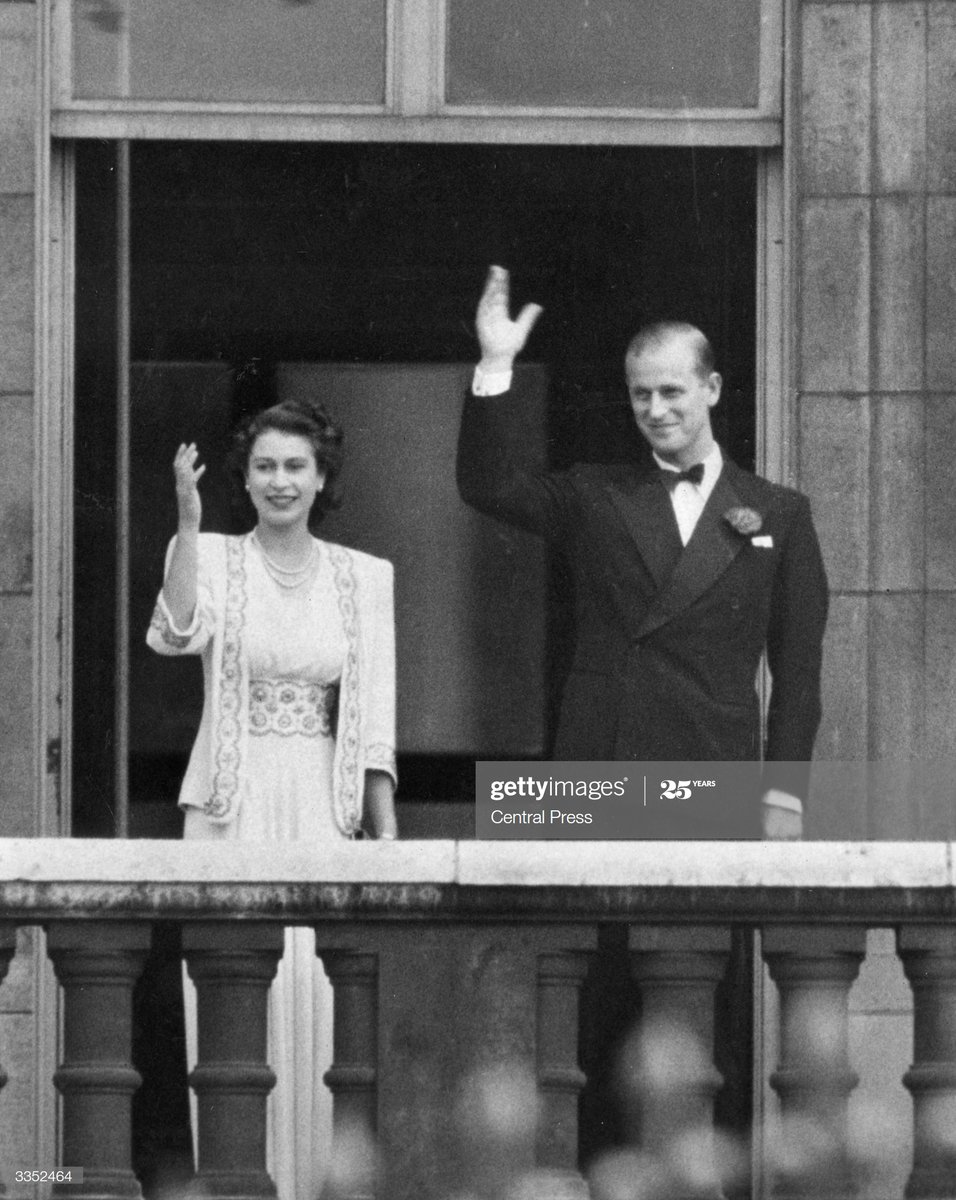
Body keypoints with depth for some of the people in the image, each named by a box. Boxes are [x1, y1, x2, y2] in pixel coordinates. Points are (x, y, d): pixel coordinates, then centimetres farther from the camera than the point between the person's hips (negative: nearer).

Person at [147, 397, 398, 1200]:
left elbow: (375, 718, 7)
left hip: (322, 809, 1)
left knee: (318, 997, -6)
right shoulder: (213, 559, 3)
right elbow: (178, 631, -19)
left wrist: (387, 834, 2)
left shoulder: (364, 578, 8)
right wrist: (188, 520, -27)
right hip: (232, 804, -1)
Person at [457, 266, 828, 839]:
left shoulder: (780, 513, 9)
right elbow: (490, 485, -2)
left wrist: (784, 795, 0)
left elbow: (798, 668, 7)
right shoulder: (596, 497, 13)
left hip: (714, 799, -1)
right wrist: (496, 366, -12)